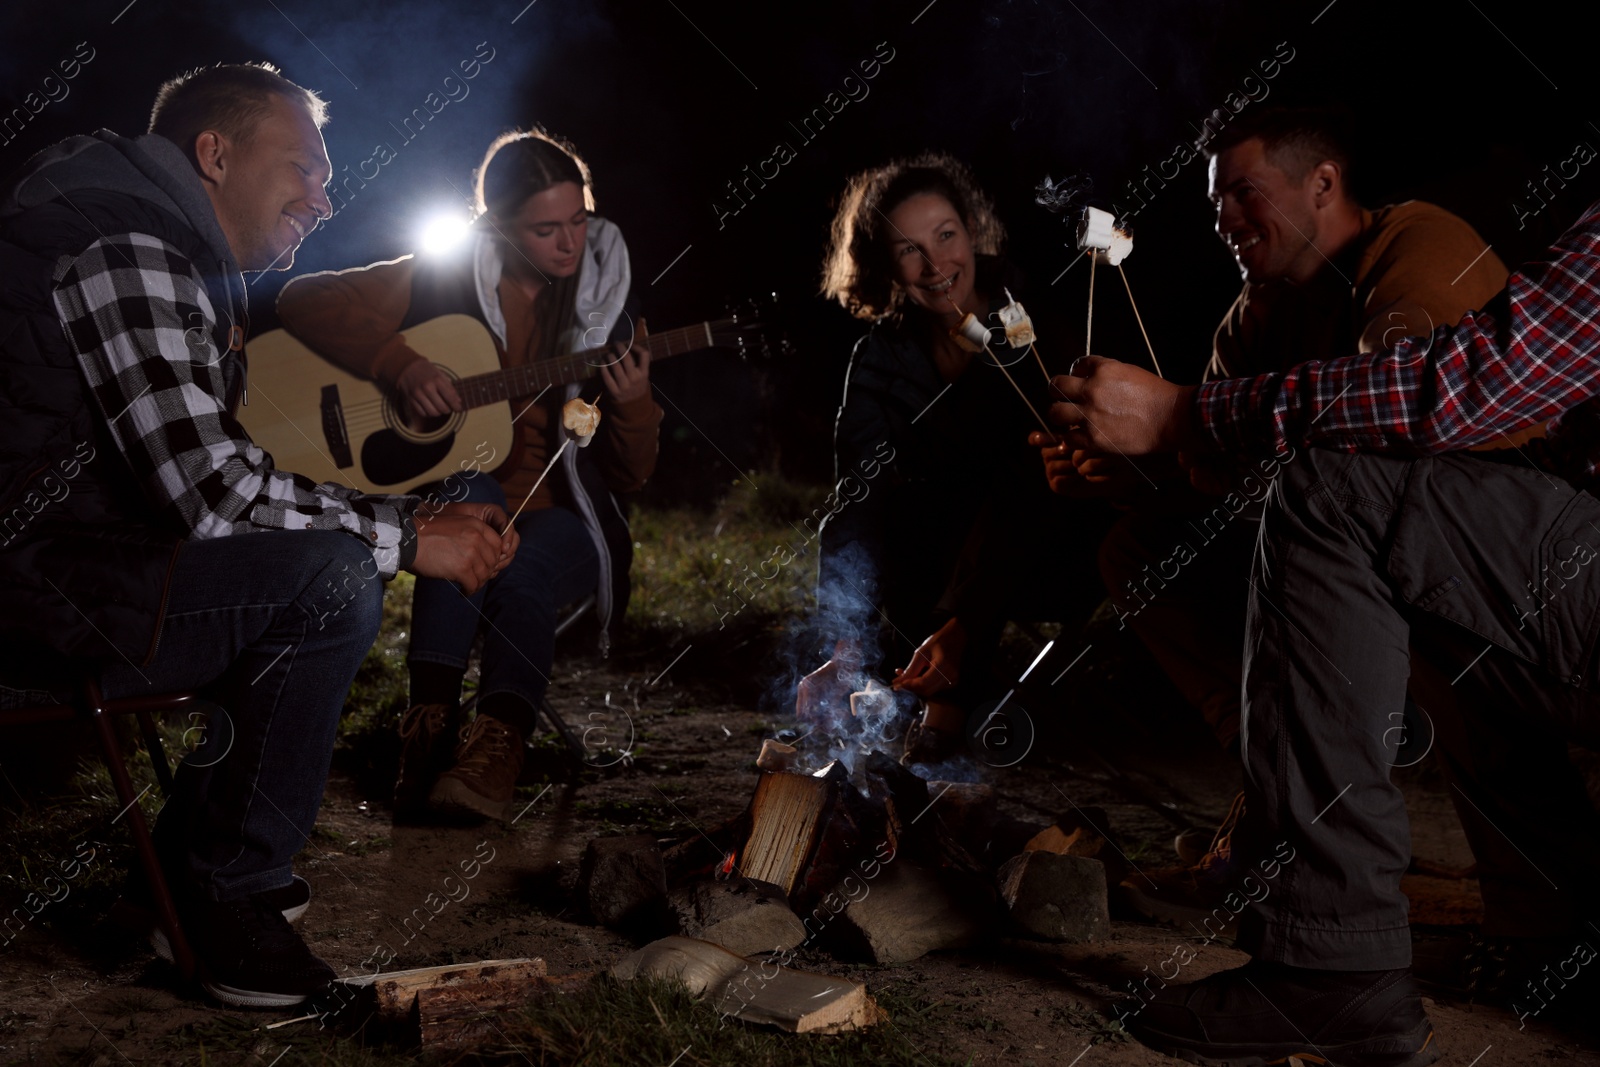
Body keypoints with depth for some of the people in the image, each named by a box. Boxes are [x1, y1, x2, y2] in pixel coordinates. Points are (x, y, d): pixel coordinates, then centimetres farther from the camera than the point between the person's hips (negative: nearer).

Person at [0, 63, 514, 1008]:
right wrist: (408, 537, -15)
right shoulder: (125, 246, -16)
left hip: (82, 557, 11)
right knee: (331, 578, -23)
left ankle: (197, 847, 15)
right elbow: (211, 489, -26)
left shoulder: (177, 255, 18)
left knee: (338, 547, 16)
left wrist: (421, 519, 5)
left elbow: (239, 465, 17)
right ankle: (228, 888, -8)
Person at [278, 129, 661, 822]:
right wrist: (400, 365, -22)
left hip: (558, 519, 1)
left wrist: (632, 403, -17)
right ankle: (430, 724, -42)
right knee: (469, 496, -36)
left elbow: (631, 474, 5)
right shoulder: (444, 280, 0)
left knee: (523, 567, -33)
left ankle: (497, 748, -45)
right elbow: (304, 300, -9)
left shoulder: (600, 307, 5)